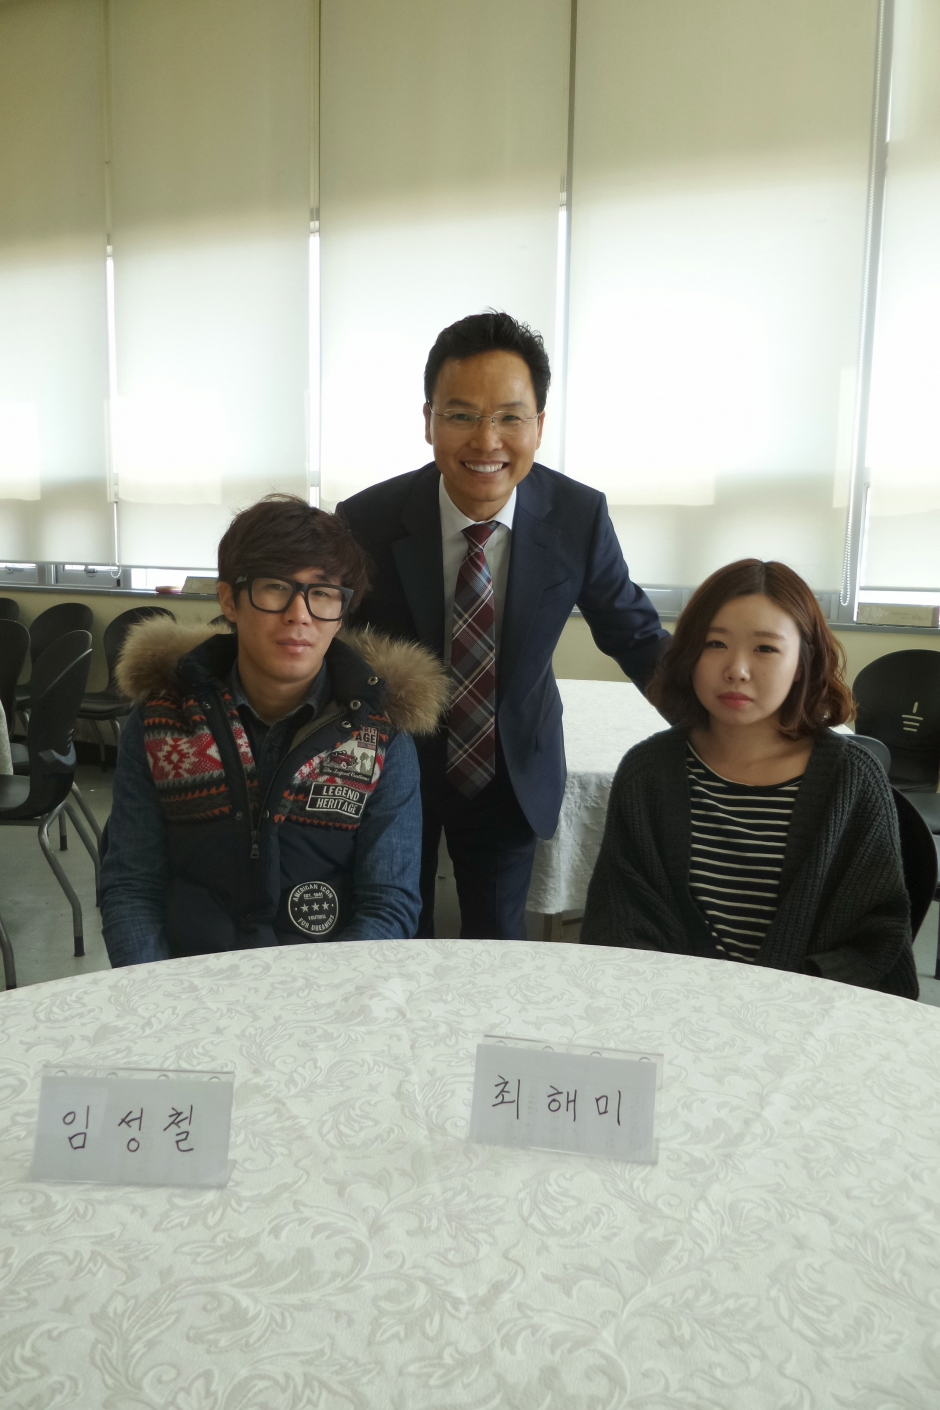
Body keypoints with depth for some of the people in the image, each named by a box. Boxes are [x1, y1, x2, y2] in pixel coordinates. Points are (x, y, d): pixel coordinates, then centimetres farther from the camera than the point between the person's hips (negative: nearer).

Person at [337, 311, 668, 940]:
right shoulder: (368, 522, -20)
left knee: (500, 939, 20)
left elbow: (635, 635, -4)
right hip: (393, 770, 0)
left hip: (515, 776, 1)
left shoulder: (580, 516, -16)